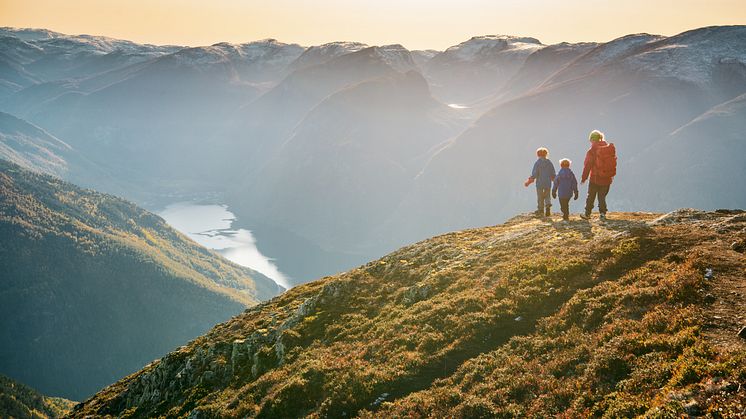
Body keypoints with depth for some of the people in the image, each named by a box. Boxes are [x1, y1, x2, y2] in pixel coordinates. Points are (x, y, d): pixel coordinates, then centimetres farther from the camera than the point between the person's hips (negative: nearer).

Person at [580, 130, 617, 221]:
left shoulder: (592, 150, -11)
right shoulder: (610, 148, 2)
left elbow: (587, 165, -9)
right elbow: (613, 163, 8)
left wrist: (584, 178, -1)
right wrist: (612, 175, 17)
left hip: (595, 178, -3)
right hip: (607, 178, 4)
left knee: (591, 196, 11)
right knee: (602, 197, 13)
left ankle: (587, 214, 20)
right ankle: (603, 213, 0)